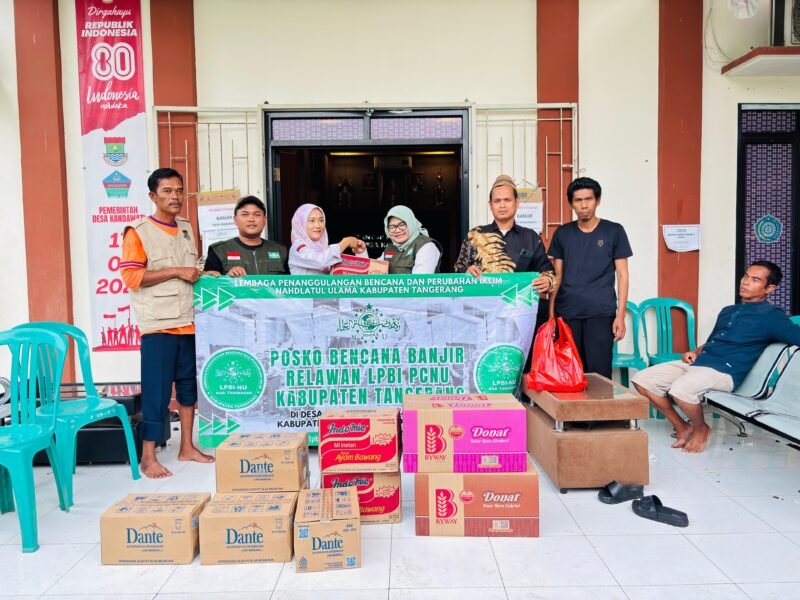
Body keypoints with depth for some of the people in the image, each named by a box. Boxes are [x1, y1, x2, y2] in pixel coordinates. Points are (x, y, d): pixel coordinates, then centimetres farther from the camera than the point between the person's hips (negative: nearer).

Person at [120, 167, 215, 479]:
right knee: (157, 390, -4)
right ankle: (148, 457, 7)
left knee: (188, 385, 11)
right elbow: (131, 277, -14)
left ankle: (187, 447, 23)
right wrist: (177, 271, -16)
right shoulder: (139, 231, -6)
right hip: (158, 325, -6)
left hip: (188, 321, 7)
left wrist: (203, 275, 7)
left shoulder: (186, 228, 15)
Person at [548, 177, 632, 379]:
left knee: (599, 373, -4)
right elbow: (557, 276, 11)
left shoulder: (614, 231, 3)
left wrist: (620, 315, -4)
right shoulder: (562, 234, 9)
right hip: (567, 313, 2)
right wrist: (551, 313, 5)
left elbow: (622, 275, 3)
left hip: (601, 313, -2)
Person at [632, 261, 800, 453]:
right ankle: (682, 427, 9)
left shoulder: (770, 315, 1)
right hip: (697, 362, 8)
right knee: (641, 380, -8)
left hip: (725, 371, -7)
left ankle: (702, 429, -3)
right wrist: (694, 352, 11)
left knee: (680, 388, -38)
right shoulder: (728, 311, 24)